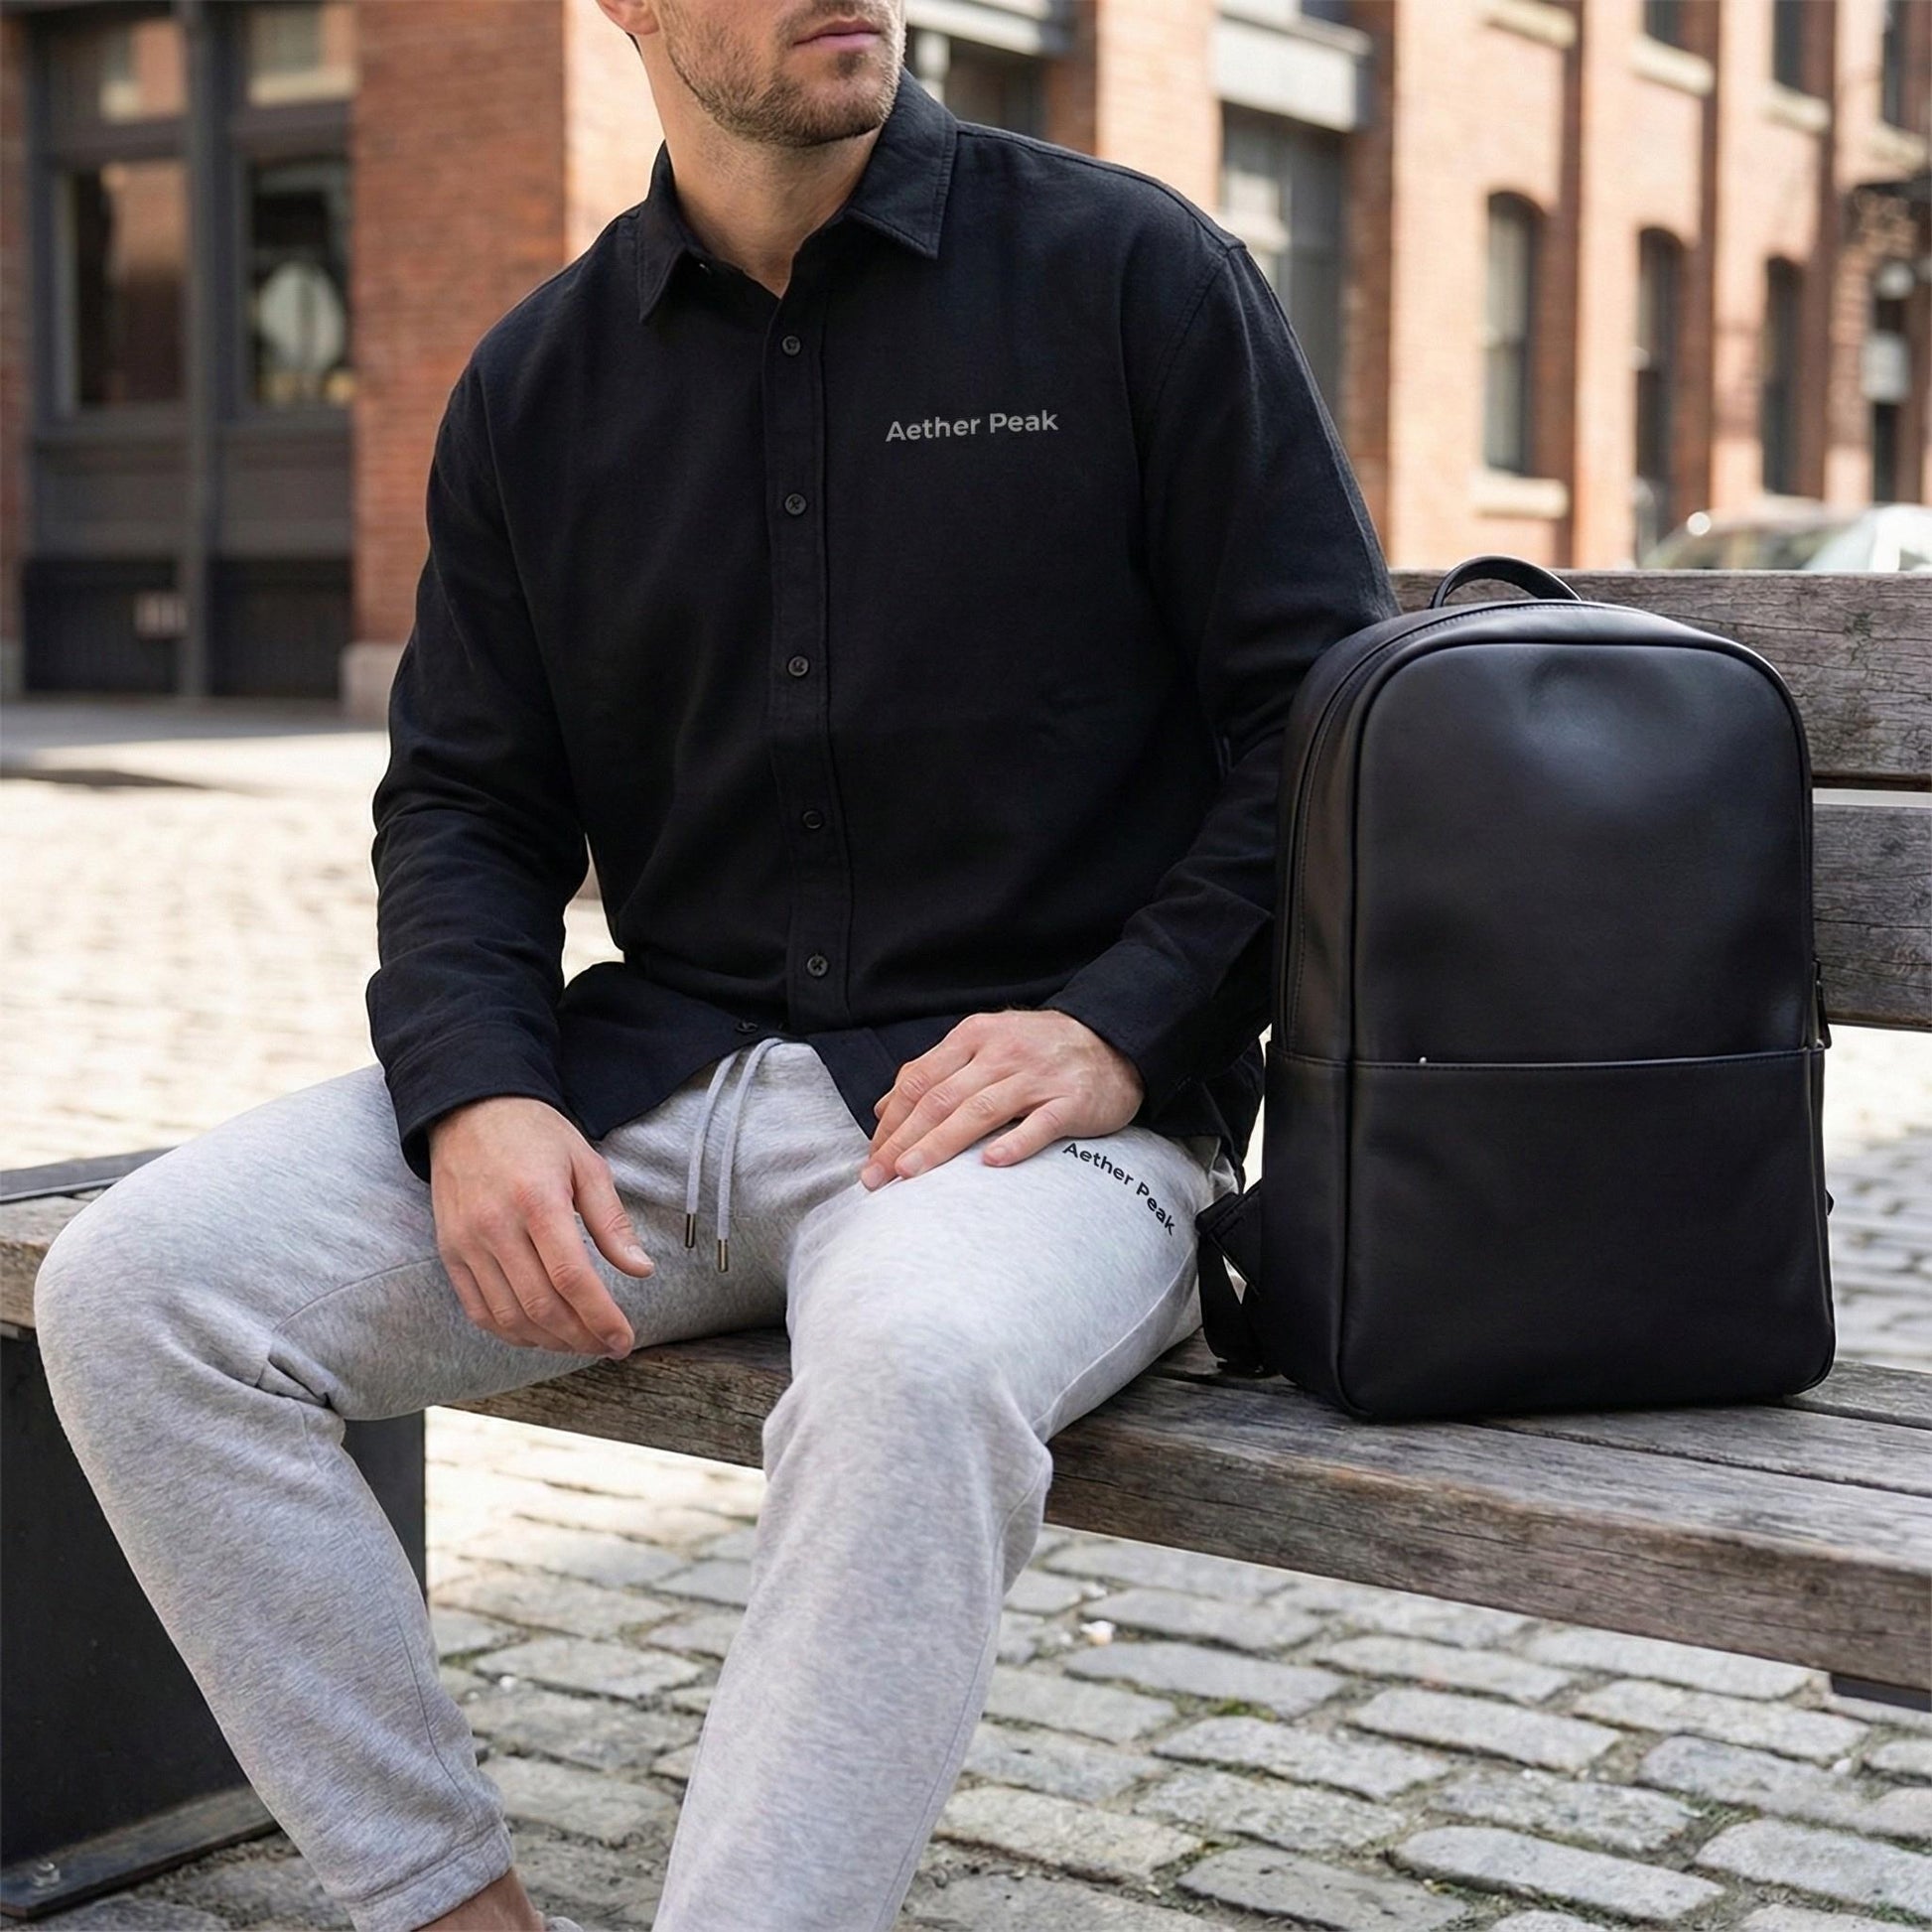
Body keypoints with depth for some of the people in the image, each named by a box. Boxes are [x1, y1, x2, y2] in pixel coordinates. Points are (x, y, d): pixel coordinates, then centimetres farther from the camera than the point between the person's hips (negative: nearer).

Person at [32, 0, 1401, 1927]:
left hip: (1017, 1091, -4)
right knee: (130, 1288, -12)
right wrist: (475, 1091, -6)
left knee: (919, 1364, -39)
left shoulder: (1129, 271, 2)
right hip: (656, 1070, 5)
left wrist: (1120, 1030, -13)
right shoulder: (541, 378, 13)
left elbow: (1333, 720, 0)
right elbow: (463, 805, 14)